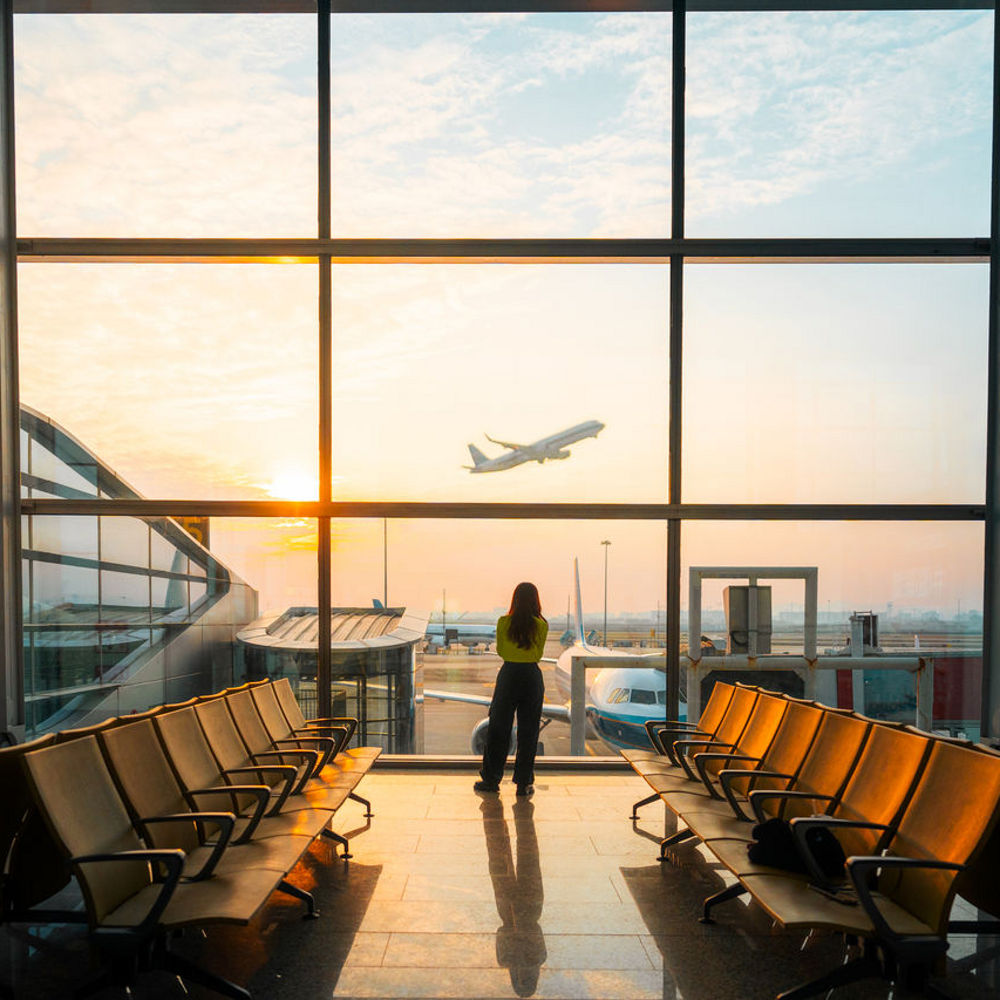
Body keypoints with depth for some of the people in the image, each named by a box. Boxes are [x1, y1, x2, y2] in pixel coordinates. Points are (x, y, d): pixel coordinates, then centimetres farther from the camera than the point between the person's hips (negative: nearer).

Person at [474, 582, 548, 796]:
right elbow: (538, 654, 3)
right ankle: (524, 783, 13)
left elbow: (500, 651, 5)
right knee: (528, 732, 9)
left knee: (498, 729, 10)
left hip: (508, 675, 0)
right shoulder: (541, 625, -7)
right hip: (532, 676, 0)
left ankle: (491, 780, 16)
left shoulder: (503, 622, -6)